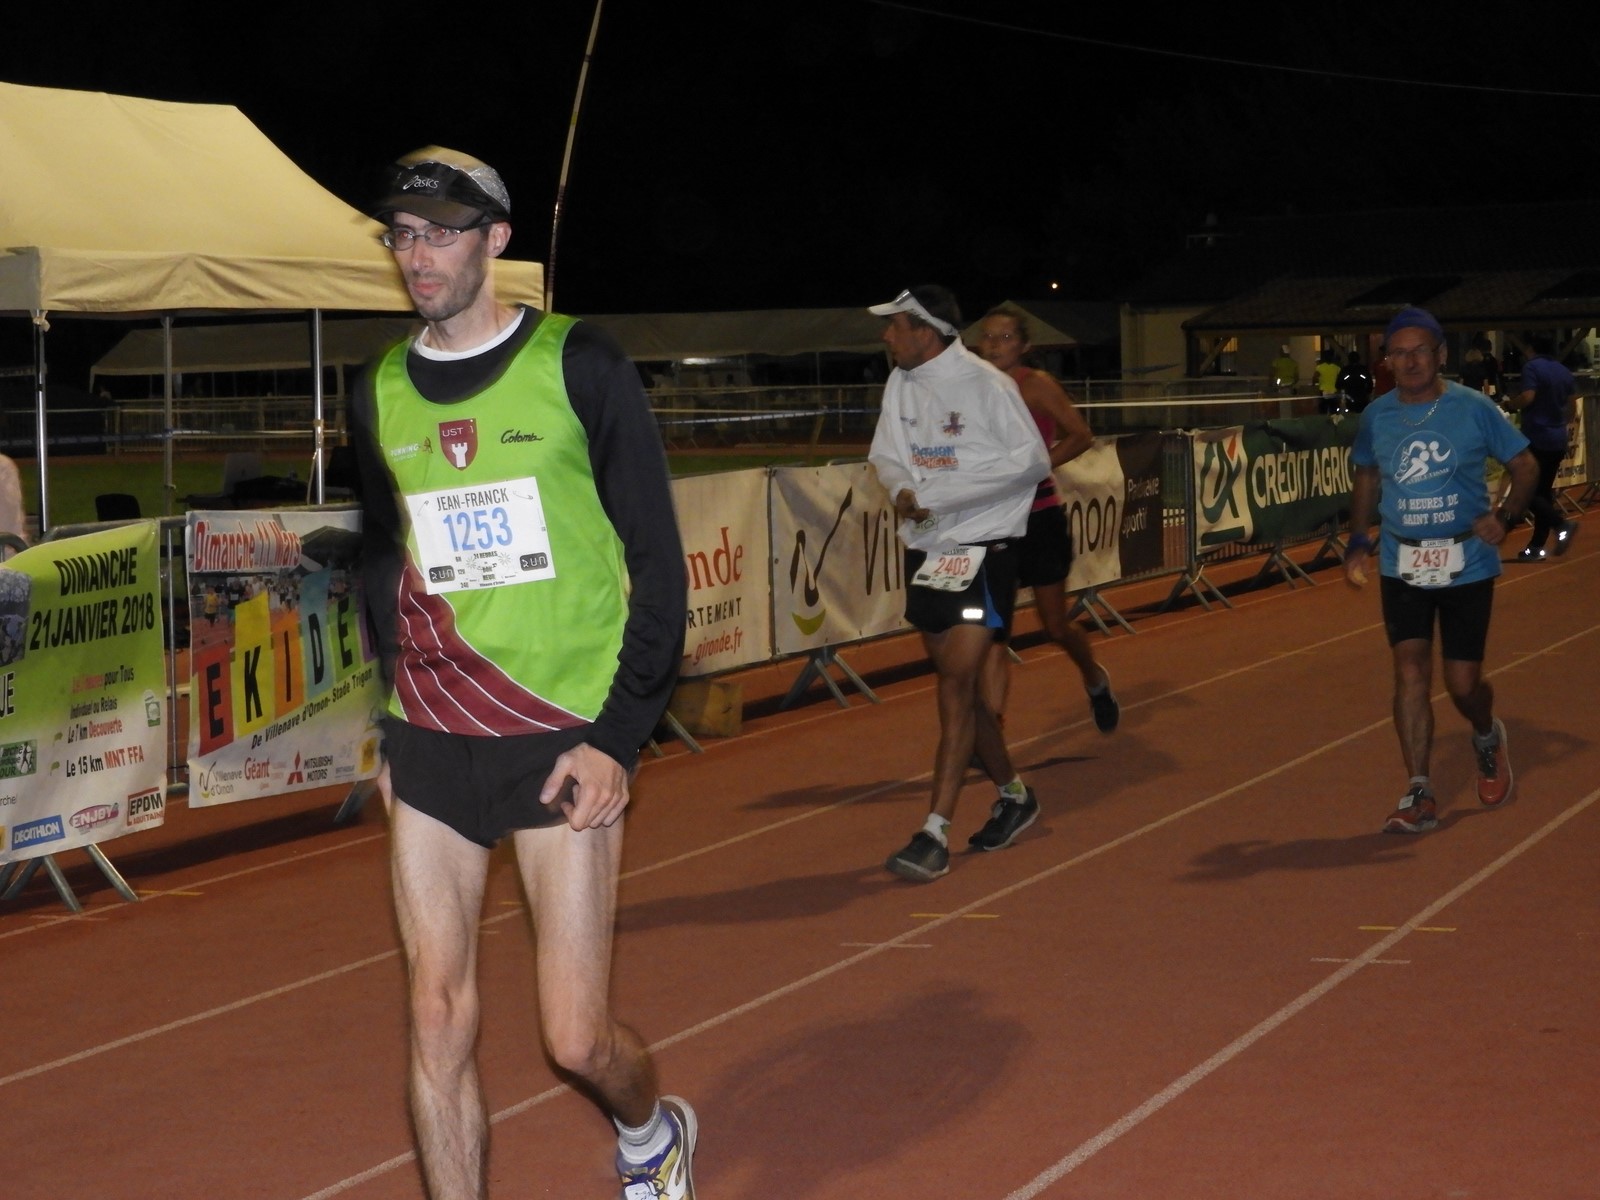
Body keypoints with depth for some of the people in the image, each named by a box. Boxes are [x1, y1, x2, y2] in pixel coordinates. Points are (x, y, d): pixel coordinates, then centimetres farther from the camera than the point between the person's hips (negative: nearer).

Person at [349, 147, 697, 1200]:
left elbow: (658, 559, -4)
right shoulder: (381, 392, 8)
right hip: (430, 747, 4)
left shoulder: (578, 364, -5)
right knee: (438, 1018, 0)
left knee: (577, 1035, -2)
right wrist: (395, 724, 14)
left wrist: (619, 735, -10)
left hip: (562, 741, -4)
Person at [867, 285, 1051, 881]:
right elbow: (884, 454, 14)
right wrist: (901, 488, -11)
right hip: (925, 551, 7)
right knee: (960, 685, 14)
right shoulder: (901, 384, 7)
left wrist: (940, 493, -18)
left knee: (958, 684, -13)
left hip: (981, 547, -7)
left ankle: (935, 833, -16)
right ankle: (1013, 794, 33)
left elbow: (1031, 460, -15)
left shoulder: (985, 384, -14)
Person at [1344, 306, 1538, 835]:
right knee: (1410, 672, -8)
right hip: (1402, 568, 2)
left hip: (1466, 566, -2)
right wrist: (1359, 542, 7)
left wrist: (1505, 516, -15)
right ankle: (1419, 795, -4)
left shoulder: (1474, 409, -6)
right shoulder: (1377, 416, 2)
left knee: (1462, 683, 1)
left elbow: (1524, 465, 1)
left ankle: (1488, 737, 37)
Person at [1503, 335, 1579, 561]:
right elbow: (1572, 410, 15)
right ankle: (1536, 547, 10)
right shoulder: (1564, 372, 11)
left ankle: (1561, 525, -19)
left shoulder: (1532, 367, -10)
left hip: (1536, 439, -7)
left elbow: (1527, 397, -21)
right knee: (1544, 491, 11)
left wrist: (1511, 403, -1)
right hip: (1558, 441, 7)